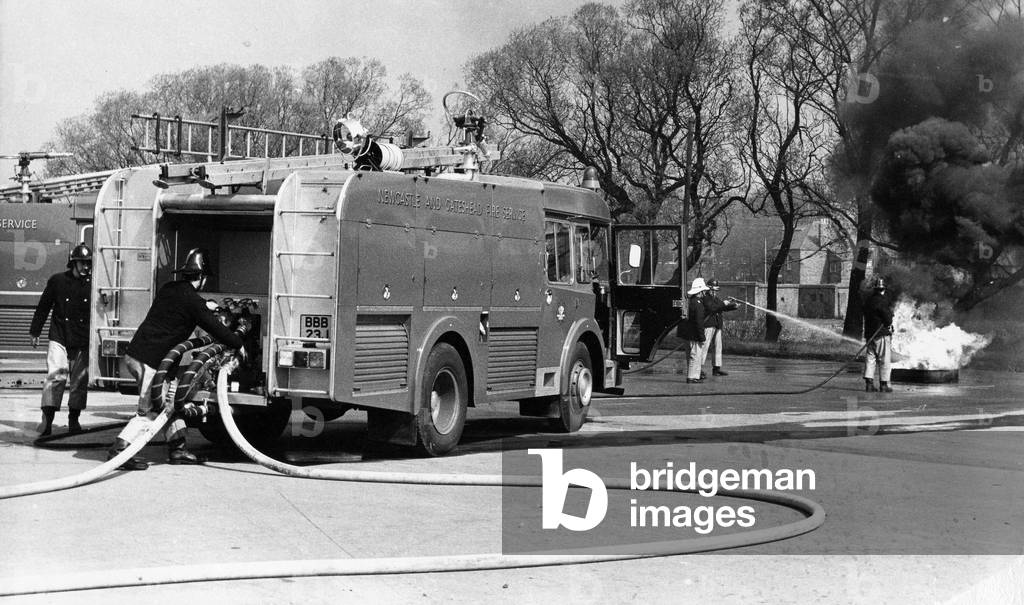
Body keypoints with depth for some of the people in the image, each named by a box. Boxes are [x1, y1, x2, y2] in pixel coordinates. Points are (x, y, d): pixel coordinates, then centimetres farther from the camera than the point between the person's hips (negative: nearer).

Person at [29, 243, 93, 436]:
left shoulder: (93, 284, 2)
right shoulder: (57, 281, 1)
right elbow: (43, 307, 8)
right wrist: (35, 332, 9)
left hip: (83, 342, 2)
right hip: (59, 338, -2)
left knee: (80, 381, 6)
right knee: (55, 376, -12)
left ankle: (74, 419, 20)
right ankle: (47, 419, -10)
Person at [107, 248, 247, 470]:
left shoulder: (168, 289, 13)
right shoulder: (192, 300, -11)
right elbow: (215, 327, -5)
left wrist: (206, 310, 44)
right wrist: (238, 345, 9)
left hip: (134, 353, 9)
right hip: (148, 360, -9)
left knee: (169, 402, 15)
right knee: (149, 411, -5)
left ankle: (177, 448, 17)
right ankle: (119, 450, -9)